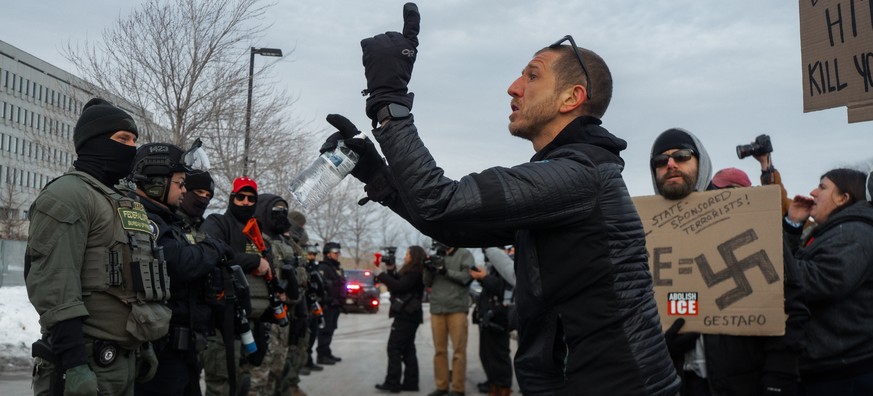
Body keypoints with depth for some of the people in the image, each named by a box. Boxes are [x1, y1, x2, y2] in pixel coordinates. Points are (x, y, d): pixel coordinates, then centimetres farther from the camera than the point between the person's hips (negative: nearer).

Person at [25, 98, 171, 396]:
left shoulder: (120, 203, 19)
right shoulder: (67, 195, -11)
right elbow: (54, 287, -20)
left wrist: (144, 345, 22)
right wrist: (74, 362, -26)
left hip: (124, 357, 9)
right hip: (88, 360, -9)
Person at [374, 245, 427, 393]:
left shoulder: (415, 273, -14)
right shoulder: (411, 272, 17)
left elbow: (399, 286, -22)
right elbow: (398, 283, 16)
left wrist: (382, 276, -14)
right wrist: (391, 270, 4)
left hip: (406, 316, -10)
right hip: (408, 315, 10)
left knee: (394, 348, -8)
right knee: (407, 349, 9)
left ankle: (392, 383, -7)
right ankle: (410, 383, 10)